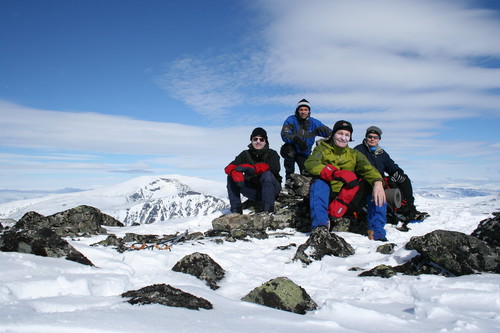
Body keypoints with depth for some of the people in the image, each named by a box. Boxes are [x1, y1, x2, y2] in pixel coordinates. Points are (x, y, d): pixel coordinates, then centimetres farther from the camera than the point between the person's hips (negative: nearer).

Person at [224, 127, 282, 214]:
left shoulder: (272, 154, -6)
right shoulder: (245, 154, 3)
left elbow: (275, 168, -29)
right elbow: (229, 167, -9)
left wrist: (253, 168, -40)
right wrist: (234, 172, -35)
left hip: (272, 189, -3)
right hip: (254, 190, 3)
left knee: (267, 174, -34)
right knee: (231, 177, -12)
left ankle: (268, 210, -34)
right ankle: (236, 210, -17)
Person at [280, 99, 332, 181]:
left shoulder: (314, 122, -3)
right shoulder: (291, 120, -13)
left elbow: (328, 132, -5)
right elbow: (285, 135, -28)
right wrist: (295, 139, -48)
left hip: (304, 154, 3)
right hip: (290, 151, -3)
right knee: (289, 149, -37)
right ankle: (289, 177, -23)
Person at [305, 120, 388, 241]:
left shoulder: (354, 154, 15)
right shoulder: (322, 149, 6)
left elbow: (368, 169, -5)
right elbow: (310, 164, -17)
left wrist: (378, 182, -30)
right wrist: (337, 173, -31)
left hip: (347, 199, 3)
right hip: (325, 196, -3)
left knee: (378, 193, -15)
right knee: (319, 183, -33)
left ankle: (376, 231, -17)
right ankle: (320, 225, -40)